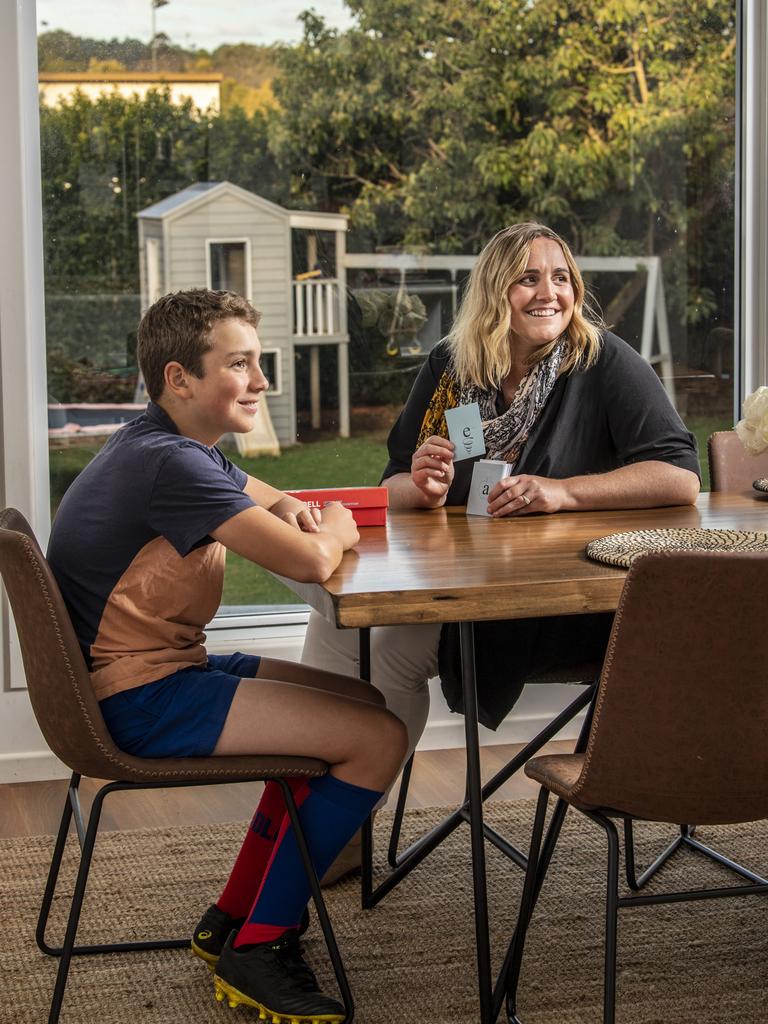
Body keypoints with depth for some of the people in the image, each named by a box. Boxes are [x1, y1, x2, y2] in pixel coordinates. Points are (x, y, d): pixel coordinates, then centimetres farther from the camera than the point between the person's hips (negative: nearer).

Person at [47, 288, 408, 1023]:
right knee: (379, 737, -12)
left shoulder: (178, 448, 12)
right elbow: (310, 562, -27)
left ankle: (233, 919, 20)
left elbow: (268, 497, 26)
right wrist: (333, 532, -3)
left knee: (359, 706, 19)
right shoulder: (170, 463, -21)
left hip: (160, 667, 11)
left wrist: (295, 515, 1)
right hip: (142, 697, -11)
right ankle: (258, 950, 0)